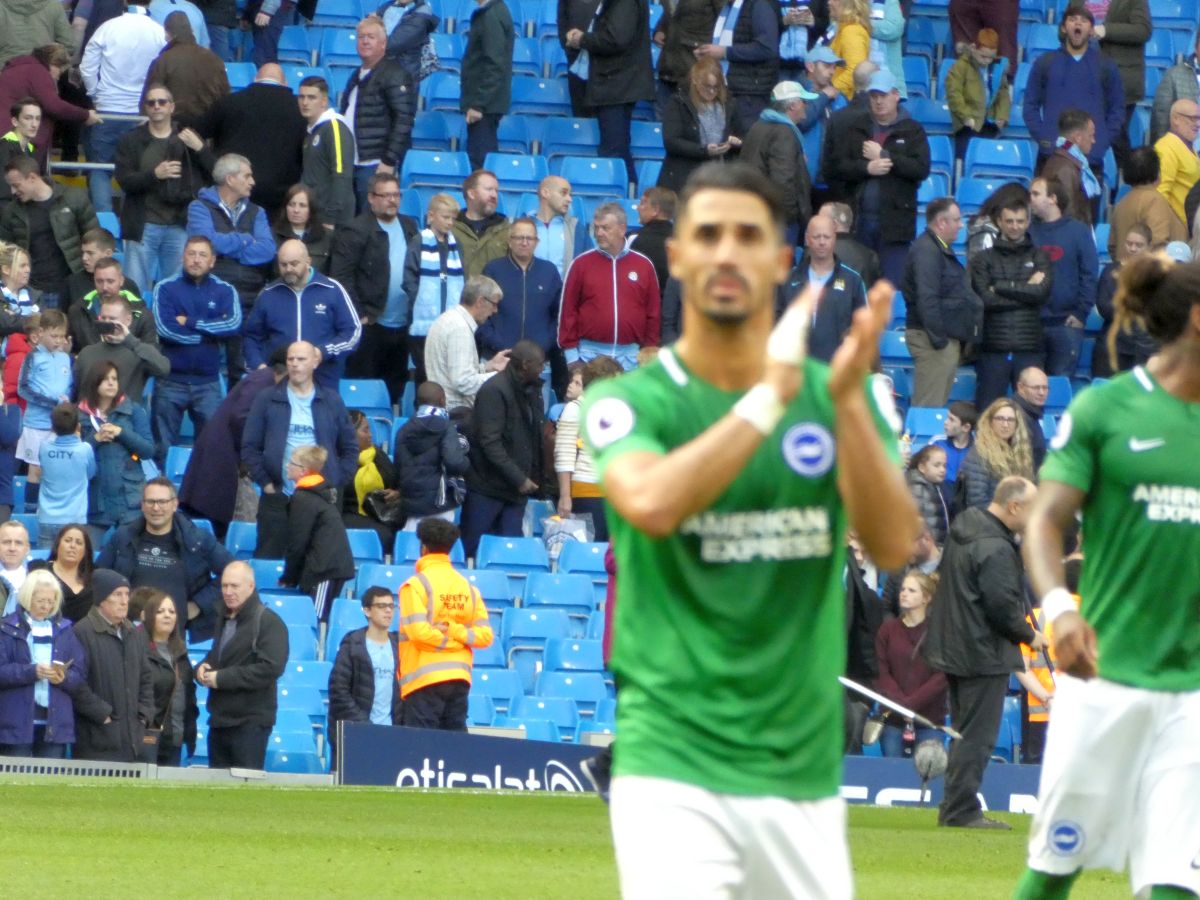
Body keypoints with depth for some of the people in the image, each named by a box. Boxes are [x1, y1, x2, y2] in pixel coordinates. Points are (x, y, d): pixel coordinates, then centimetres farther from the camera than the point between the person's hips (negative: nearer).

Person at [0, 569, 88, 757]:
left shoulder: (64, 630, 13)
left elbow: (79, 675, 9)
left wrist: (64, 678, -13)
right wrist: (32, 671, -20)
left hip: (55, 722, 3)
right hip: (17, 723, -3)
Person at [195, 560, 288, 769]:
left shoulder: (268, 622, -9)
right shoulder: (224, 619, 19)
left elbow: (271, 668, -20)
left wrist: (222, 678, -18)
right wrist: (203, 668, 6)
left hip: (250, 722, -8)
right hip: (219, 720, 8)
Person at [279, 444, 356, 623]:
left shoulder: (303, 499, -9)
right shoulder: (321, 493, 18)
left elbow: (297, 543, -9)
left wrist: (288, 578, 2)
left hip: (325, 569, -9)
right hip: (338, 565, 9)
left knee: (317, 620, -11)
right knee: (322, 620, 9)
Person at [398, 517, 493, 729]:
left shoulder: (416, 585, -6)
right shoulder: (468, 588, 10)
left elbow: (418, 631, -16)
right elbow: (485, 636, 5)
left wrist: (445, 637, -1)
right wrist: (455, 631, -3)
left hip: (424, 680, -5)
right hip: (459, 678, 5)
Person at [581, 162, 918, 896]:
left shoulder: (835, 400, 7)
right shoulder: (630, 402, -1)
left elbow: (894, 544, -8)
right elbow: (651, 504, -23)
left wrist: (848, 399, -20)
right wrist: (771, 396, -21)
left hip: (804, 776, 4)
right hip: (675, 773, -4)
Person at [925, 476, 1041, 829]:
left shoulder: (964, 528, 10)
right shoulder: (996, 549, -21)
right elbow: (1003, 606, -22)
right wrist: (1030, 636, -5)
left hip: (954, 648, 10)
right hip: (984, 652, -10)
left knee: (966, 731, 16)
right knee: (977, 733, -4)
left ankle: (955, 808, 20)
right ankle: (961, 809, -2)